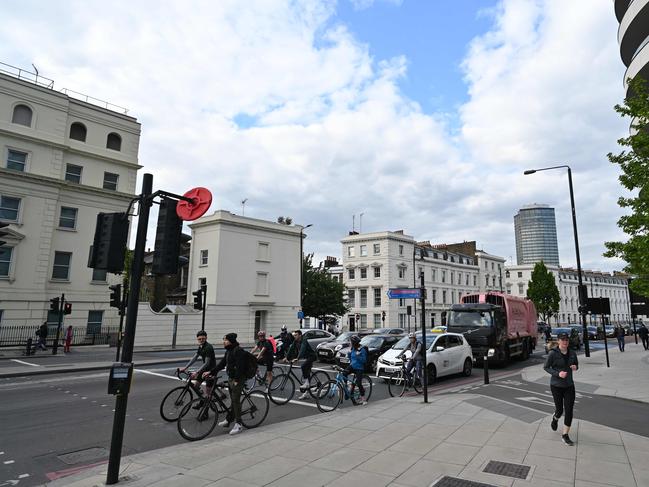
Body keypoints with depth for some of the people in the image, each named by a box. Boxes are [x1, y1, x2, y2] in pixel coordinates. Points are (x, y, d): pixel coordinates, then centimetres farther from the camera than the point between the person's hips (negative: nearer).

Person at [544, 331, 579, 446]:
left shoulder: (572, 353, -1)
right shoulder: (553, 353, -13)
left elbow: (577, 365, 14)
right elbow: (546, 367, -7)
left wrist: (575, 367, -10)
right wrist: (558, 374, -22)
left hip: (569, 385, 3)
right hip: (556, 385, -3)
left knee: (569, 411, -2)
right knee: (559, 410, 7)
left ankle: (565, 435, 12)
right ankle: (555, 418, 44)